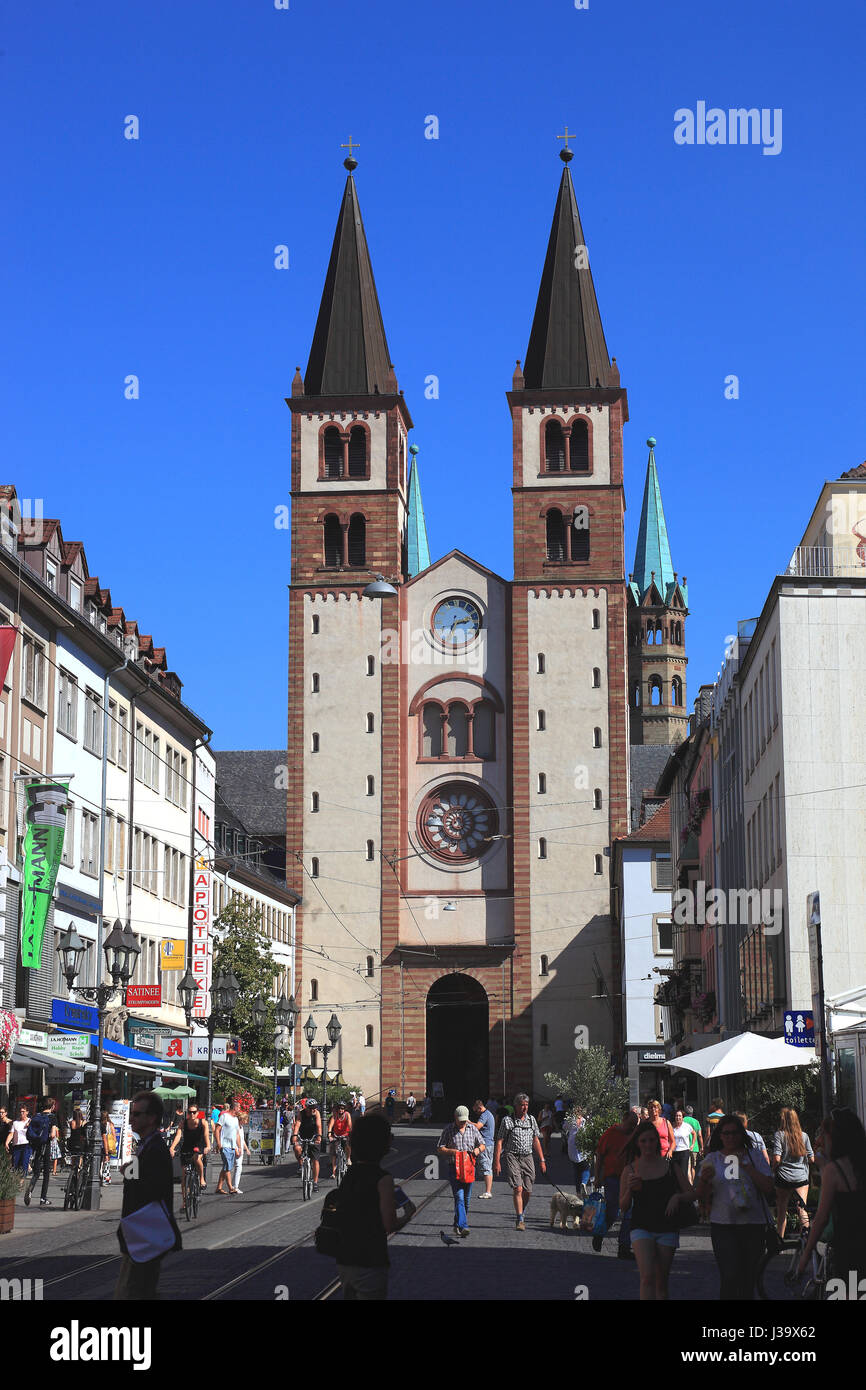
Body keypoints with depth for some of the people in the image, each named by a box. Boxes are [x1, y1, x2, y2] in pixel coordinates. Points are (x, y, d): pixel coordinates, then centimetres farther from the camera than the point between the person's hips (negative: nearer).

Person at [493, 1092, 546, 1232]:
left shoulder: (531, 1119, 12)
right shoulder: (507, 1120, -1)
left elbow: (536, 1141, 17)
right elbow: (500, 1142, -1)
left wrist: (542, 1160, 13)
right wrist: (497, 1161, -7)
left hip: (527, 1157, 4)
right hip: (512, 1156, -4)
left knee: (528, 1192, 3)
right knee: (518, 1189, -15)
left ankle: (521, 1214, 26)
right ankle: (520, 1220, -14)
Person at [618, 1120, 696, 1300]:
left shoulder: (669, 1167, 7)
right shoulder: (630, 1169, 4)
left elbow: (692, 1194, 8)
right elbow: (623, 1206, 6)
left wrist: (677, 1197, -13)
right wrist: (629, 1189, -13)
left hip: (667, 1230, 2)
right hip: (641, 1228, -2)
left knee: (661, 1282, 6)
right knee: (647, 1277, -19)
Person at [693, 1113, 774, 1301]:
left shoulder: (754, 1156, 7)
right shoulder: (712, 1159, 8)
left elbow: (768, 1188, -3)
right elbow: (701, 1197, 6)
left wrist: (746, 1166, -10)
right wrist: (704, 1180, -15)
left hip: (753, 1224, 1)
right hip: (723, 1224, -1)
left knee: (748, 1278, 5)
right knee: (730, 1276, -14)